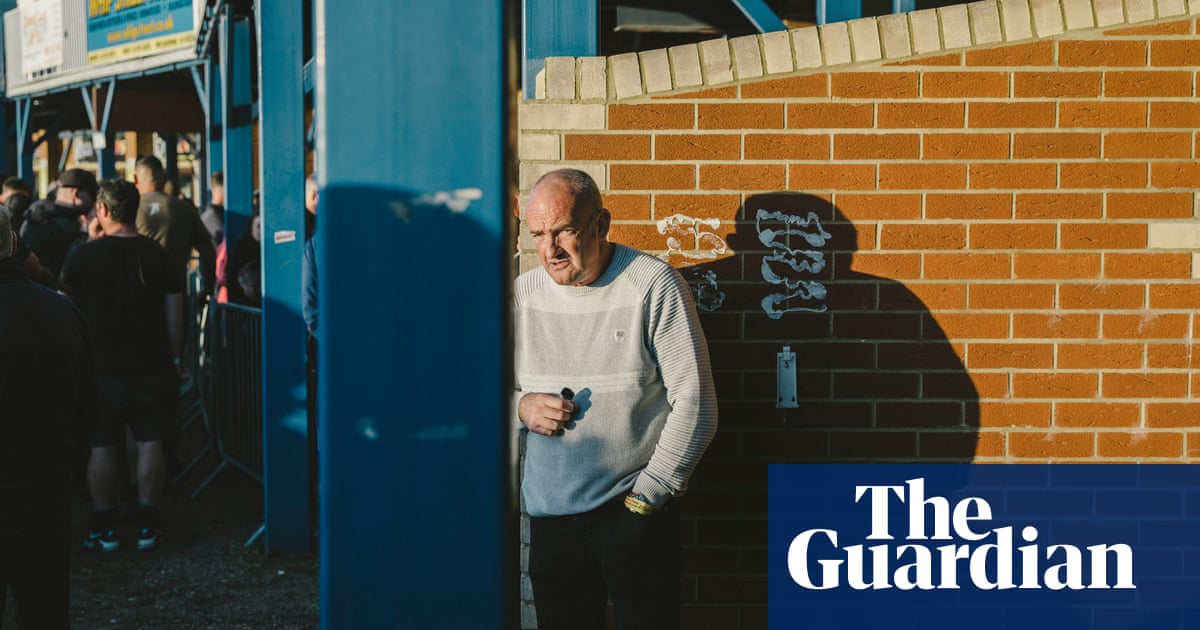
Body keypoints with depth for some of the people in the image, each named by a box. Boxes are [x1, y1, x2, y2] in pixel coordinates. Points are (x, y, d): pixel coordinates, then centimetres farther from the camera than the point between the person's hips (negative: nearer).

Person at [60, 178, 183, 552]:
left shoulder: (82, 256, -7)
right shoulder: (159, 256, -2)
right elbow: (174, 315, 1)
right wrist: (174, 357, 11)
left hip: (101, 367, -1)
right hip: (152, 365, 1)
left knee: (102, 448, 7)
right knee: (150, 444, 6)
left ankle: (104, 528, 11)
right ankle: (148, 526, 9)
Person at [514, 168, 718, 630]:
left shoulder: (653, 285, -7)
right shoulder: (523, 294, 5)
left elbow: (695, 405, -8)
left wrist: (648, 494, -8)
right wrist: (522, 406, -7)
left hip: (634, 512, -4)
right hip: (549, 517, 4)